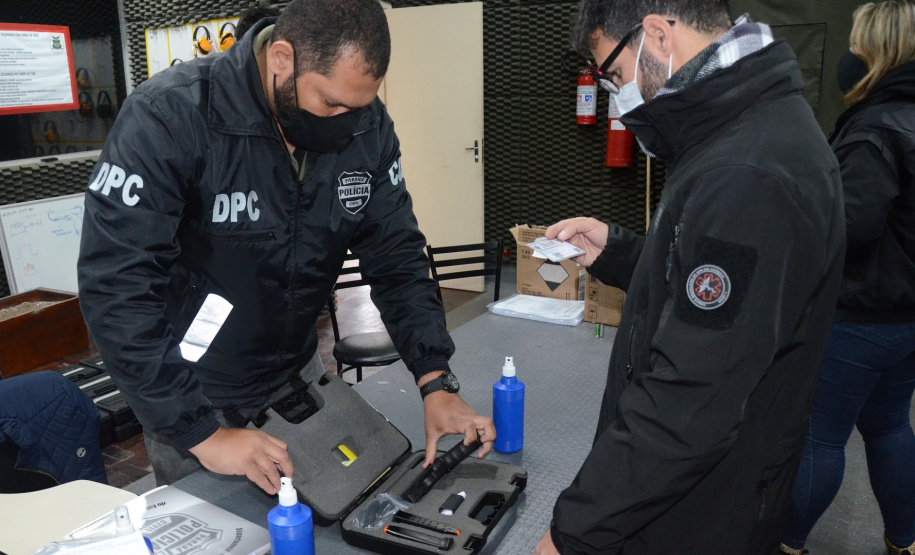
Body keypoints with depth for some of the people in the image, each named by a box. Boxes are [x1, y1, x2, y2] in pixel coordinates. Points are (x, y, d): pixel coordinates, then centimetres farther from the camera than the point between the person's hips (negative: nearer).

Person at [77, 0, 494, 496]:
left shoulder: (366, 125, -10)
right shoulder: (168, 117, -25)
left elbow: (396, 256, -7)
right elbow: (115, 286, -27)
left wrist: (436, 382, -17)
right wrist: (201, 432, -29)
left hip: (298, 378, 4)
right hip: (193, 398, -3)